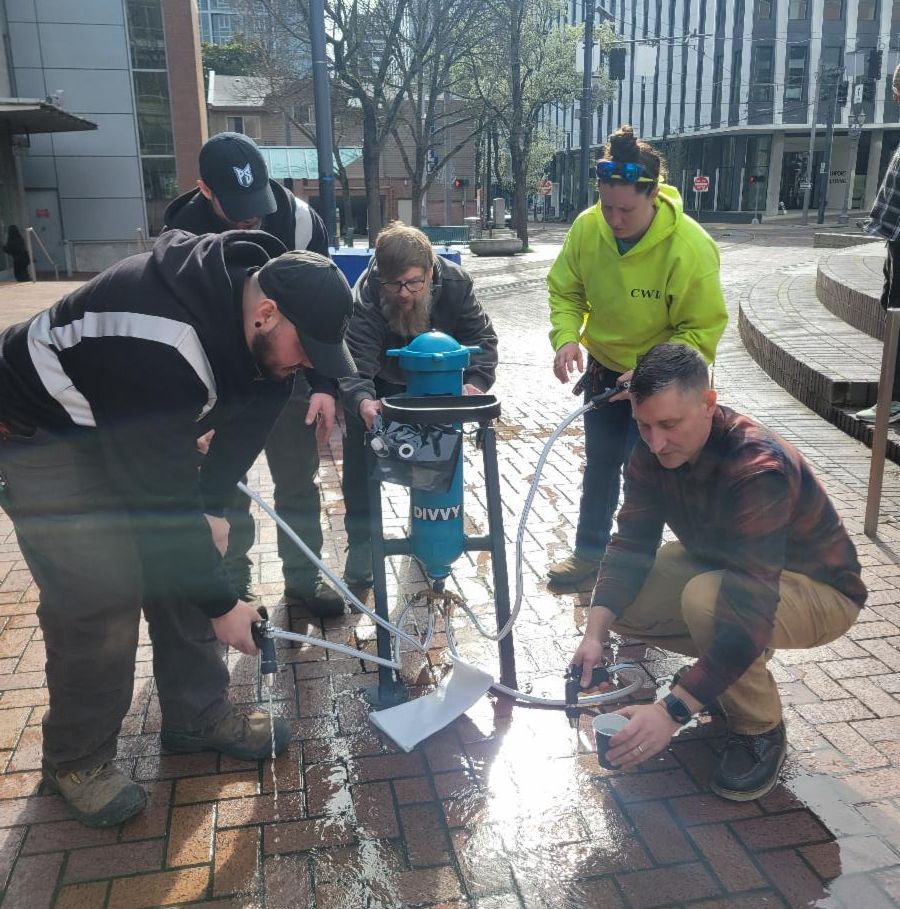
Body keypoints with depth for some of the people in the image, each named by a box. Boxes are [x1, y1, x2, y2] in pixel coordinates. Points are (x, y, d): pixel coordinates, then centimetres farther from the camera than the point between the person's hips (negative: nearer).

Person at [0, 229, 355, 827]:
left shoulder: (258, 282, -16)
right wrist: (221, 604, -24)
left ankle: (199, 716, 23)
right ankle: (77, 757, 14)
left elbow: (255, 409, -5)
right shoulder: (159, 347, -41)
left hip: (134, 423, 8)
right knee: (100, 598, -9)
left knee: (182, 566, 6)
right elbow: (162, 496, -34)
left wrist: (212, 504, -14)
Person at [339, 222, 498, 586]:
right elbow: (355, 364, -47)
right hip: (381, 387, -2)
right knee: (361, 451, -10)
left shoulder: (455, 282, -30)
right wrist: (362, 401, -70)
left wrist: (476, 382, -45)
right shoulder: (363, 300, -38)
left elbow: (482, 337, -25)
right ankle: (361, 541, 3)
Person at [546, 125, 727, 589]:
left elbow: (703, 329, -23)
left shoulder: (691, 247, -30)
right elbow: (565, 289, -5)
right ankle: (590, 551, 36)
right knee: (600, 462, 17)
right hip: (604, 366, 5)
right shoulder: (587, 227, -19)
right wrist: (566, 337, -23)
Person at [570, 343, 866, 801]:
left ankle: (760, 730, -10)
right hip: (720, 564, 7)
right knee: (618, 601, -10)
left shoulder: (759, 470, -37)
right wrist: (595, 633, -30)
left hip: (818, 590, -7)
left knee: (707, 599, -37)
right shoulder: (653, 450, -15)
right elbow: (632, 544, -14)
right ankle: (731, 670, 12)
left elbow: (752, 610, -42)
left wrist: (673, 710, -47)